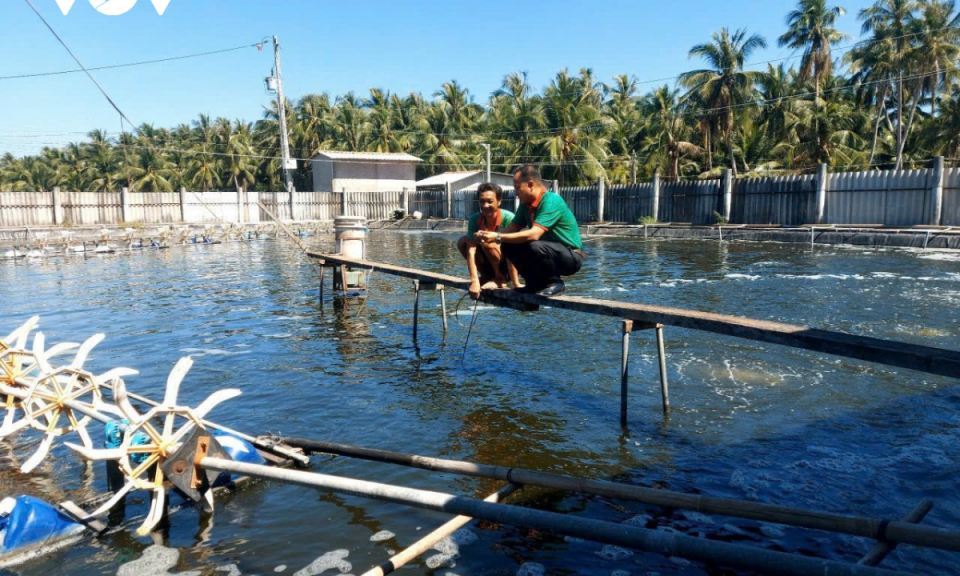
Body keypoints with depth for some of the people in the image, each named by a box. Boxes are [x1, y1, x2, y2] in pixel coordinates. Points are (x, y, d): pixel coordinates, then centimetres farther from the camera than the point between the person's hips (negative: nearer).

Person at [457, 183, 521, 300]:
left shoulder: (508, 218, -25)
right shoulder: (474, 220, -14)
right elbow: (471, 250, -23)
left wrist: (516, 284, -32)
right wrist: (475, 281, -35)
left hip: (506, 264, -5)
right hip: (489, 263, 5)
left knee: (486, 242, -29)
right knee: (462, 241, -12)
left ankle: (500, 278, -9)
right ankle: (486, 276, 2)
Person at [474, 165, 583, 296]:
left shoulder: (551, 201, -24)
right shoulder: (526, 204, 2)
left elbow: (534, 234, -33)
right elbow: (512, 229, 3)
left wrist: (498, 237, -32)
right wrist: (489, 236, -16)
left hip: (571, 257, -8)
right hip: (547, 252, 8)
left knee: (535, 246, -35)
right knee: (510, 248, -6)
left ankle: (554, 283, -10)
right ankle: (537, 283, 6)